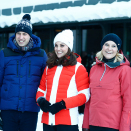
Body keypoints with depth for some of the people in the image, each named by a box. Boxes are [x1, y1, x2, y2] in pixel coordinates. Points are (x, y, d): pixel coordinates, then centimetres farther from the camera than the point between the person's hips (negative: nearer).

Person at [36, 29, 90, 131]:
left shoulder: (78, 68, 0)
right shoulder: (49, 67, 16)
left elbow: (84, 94, -6)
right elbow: (41, 89, 20)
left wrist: (63, 104, -17)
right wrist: (41, 100, -4)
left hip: (67, 121, -5)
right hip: (48, 120, 5)